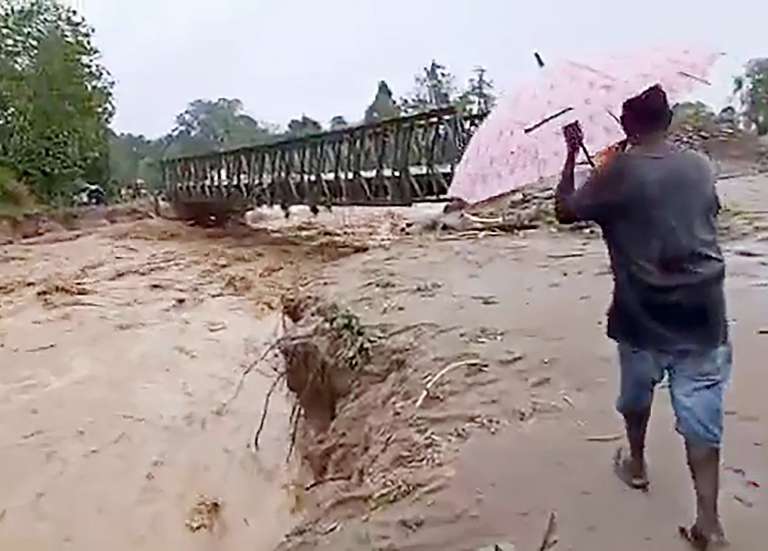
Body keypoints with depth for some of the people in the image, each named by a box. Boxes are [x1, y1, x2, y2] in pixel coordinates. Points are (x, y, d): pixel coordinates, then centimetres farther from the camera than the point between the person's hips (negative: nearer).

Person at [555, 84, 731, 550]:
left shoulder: (618, 172, -10)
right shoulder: (700, 167, 4)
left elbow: (565, 210, -1)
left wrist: (572, 154, 8)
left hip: (644, 315, -2)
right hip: (702, 312, 2)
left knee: (637, 395, 24)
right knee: (701, 417, 6)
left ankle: (636, 464, 45)